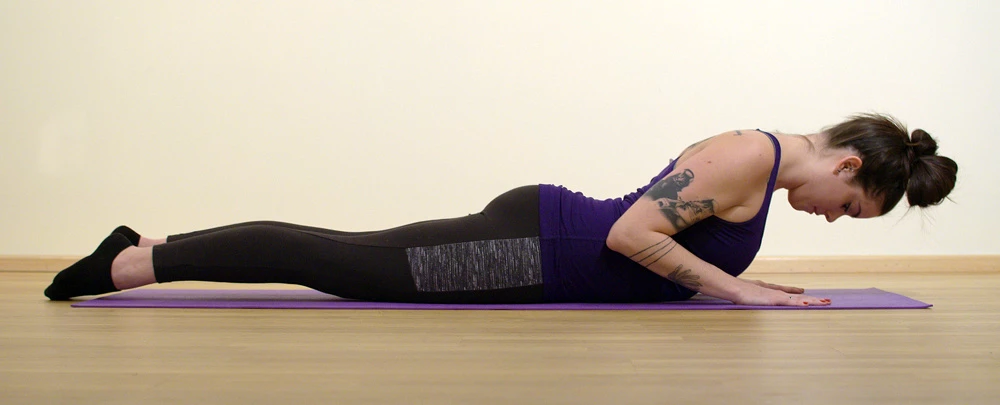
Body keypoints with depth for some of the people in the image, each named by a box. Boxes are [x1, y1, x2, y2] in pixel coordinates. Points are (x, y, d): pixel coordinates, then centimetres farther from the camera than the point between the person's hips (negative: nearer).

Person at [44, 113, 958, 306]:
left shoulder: (761, 167, 15)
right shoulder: (753, 154, -15)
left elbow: (657, 243, 24)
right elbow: (631, 233, -22)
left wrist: (741, 280, 16)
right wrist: (735, 290, -15)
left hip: (546, 247, 8)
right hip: (533, 249, -8)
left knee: (347, 259, 13)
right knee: (341, 262, -6)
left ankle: (152, 251, 23)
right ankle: (133, 262, 4)